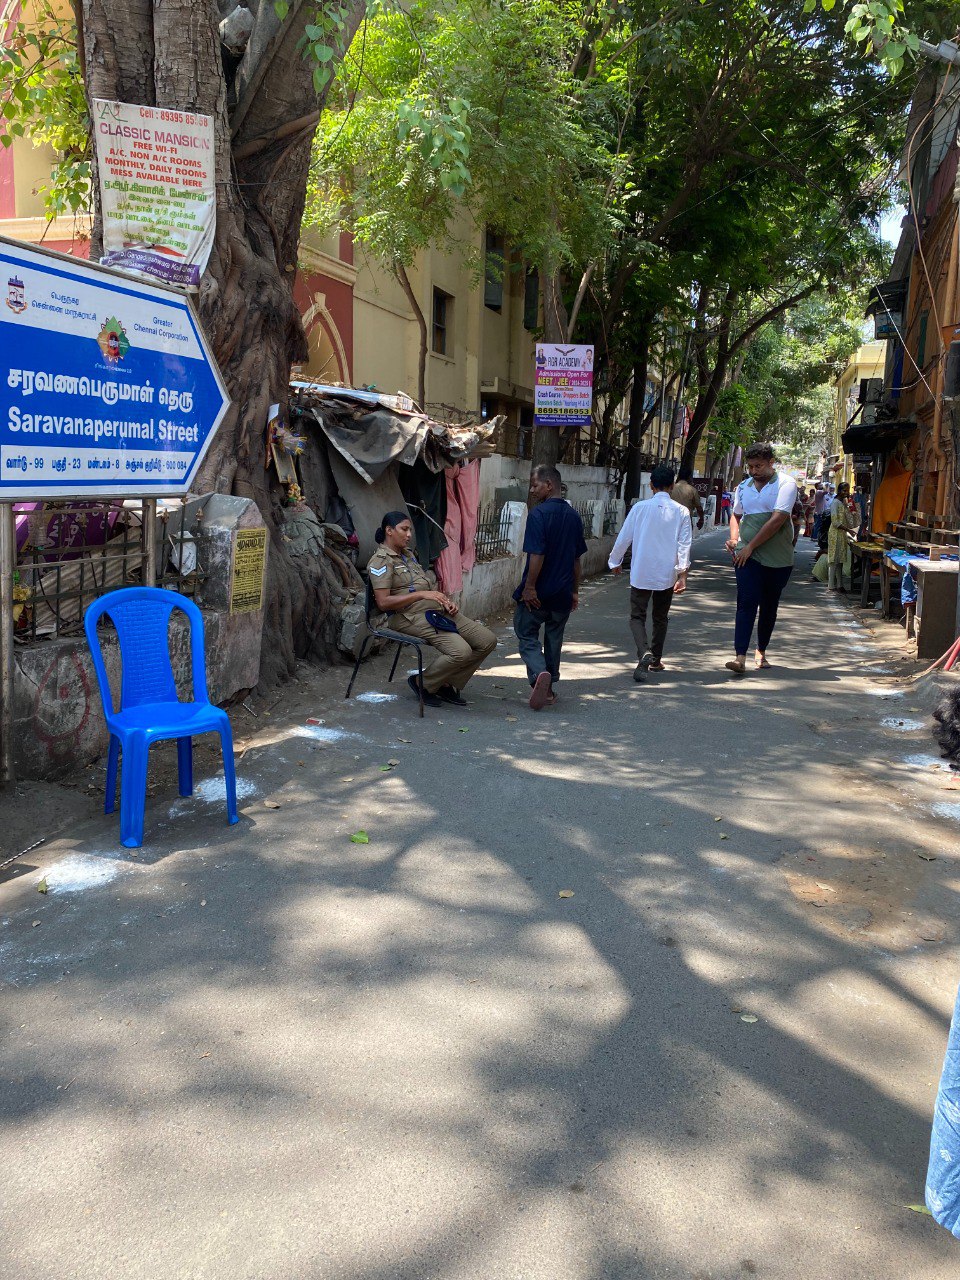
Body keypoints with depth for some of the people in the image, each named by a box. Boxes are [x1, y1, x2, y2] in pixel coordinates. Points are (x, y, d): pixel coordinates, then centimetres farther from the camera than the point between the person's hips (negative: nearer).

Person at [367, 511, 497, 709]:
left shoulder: (409, 555, 23)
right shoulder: (381, 561, -6)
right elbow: (383, 602, -17)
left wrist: (446, 601, 7)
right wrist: (421, 594, -21)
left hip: (439, 611, 9)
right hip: (412, 617, -9)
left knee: (487, 641, -2)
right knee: (460, 651, -28)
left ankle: (448, 684, 10)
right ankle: (423, 684, -3)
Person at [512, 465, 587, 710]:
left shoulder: (539, 514, -15)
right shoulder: (573, 516, 8)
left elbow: (537, 554, -22)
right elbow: (577, 558, 13)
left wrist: (529, 586, -17)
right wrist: (575, 590, 20)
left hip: (538, 592, -6)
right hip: (562, 593, 6)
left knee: (527, 635, 6)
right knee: (554, 639, 16)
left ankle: (539, 674, -18)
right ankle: (548, 689, 23)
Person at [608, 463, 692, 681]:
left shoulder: (640, 508, -4)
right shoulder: (681, 512, -3)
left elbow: (624, 537, 1)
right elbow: (684, 545, -7)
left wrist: (615, 561, 16)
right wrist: (682, 575, -5)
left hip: (641, 573, -2)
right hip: (667, 575, 2)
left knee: (637, 616, 4)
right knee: (660, 618, 19)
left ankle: (644, 653, -21)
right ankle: (655, 660, 29)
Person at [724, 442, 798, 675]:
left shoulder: (786, 484, -6)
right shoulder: (743, 487, 10)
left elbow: (777, 520, -15)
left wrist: (750, 546, -15)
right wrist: (734, 538, 3)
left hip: (778, 558, -2)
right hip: (747, 555, 2)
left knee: (769, 607, 10)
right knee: (746, 602, -12)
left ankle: (761, 651, 27)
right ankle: (740, 657, -19)